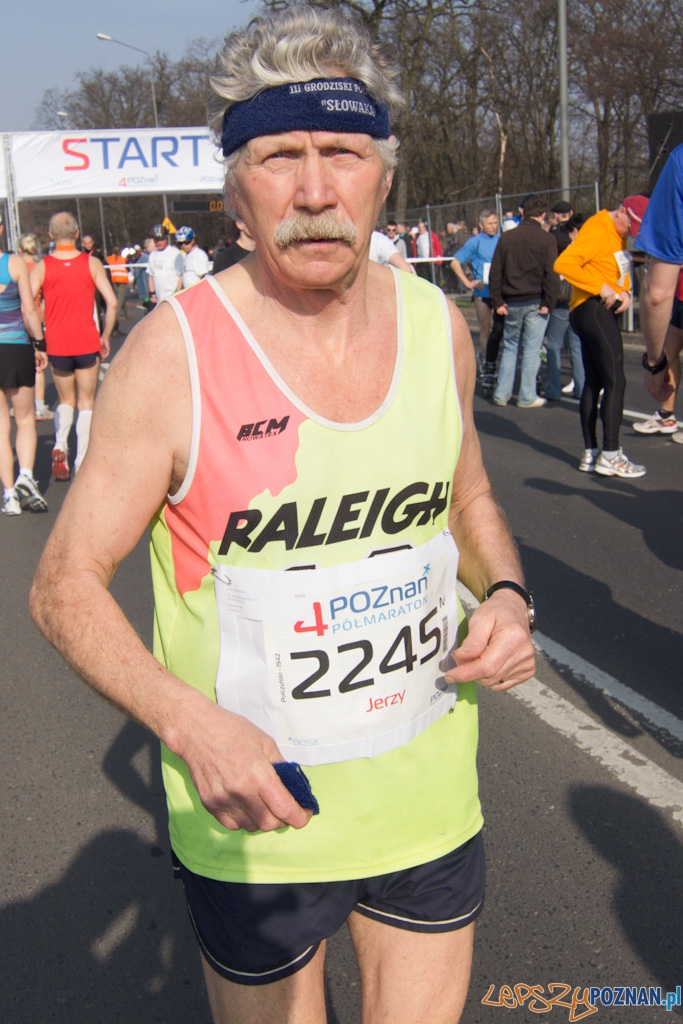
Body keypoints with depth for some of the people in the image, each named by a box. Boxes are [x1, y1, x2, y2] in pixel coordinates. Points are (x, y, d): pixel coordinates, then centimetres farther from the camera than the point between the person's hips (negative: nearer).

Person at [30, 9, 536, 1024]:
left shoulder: (438, 326, -4)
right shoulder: (172, 353, -17)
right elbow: (66, 587, -11)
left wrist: (507, 594, -7)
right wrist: (190, 723, -27)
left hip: (431, 797, 4)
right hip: (256, 813, -3)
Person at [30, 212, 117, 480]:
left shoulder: (42, 267, -1)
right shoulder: (92, 263, -1)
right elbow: (112, 302, -7)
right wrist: (106, 336, 4)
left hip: (56, 345, 1)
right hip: (87, 343, -1)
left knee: (65, 400, 20)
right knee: (86, 403, 10)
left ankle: (60, 447, -3)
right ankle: (83, 462, 5)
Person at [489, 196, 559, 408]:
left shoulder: (507, 237, 5)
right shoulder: (546, 239, -5)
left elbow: (495, 272, 4)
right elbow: (551, 274, -12)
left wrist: (497, 301, 6)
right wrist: (548, 303, -7)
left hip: (511, 303, 3)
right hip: (535, 302, -3)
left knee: (509, 347, 14)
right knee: (532, 349, 3)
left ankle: (501, 394, 12)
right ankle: (527, 397, 5)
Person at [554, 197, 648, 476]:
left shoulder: (617, 233, 16)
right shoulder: (597, 230, -14)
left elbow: (620, 270, 23)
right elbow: (563, 264, -24)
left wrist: (625, 291, 1)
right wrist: (601, 288, -24)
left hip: (602, 312, 10)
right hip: (593, 309, -10)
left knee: (594, 383, 11)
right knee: (615, 381, -10)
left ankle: (590, 453, 16)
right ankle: (610, 456, -8)